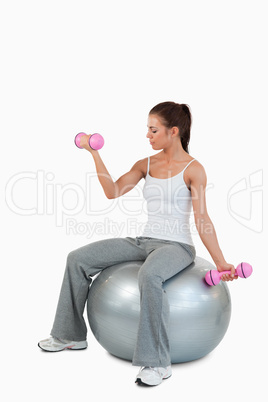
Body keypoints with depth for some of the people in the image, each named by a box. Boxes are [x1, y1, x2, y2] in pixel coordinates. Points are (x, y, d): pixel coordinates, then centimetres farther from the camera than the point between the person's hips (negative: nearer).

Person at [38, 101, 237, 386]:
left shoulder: (192, 169, -6)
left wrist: (221, 263, -15)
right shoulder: (146, 165, 11)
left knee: (149, 275, -41)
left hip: (176, 245, -6)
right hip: (145, 241, 6)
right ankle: (71, 336, 12)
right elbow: (113, 192, 1)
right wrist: (94, 154, -3)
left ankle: (158, 363, -27)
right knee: (78, 259, -4)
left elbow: (202, 219, -8)